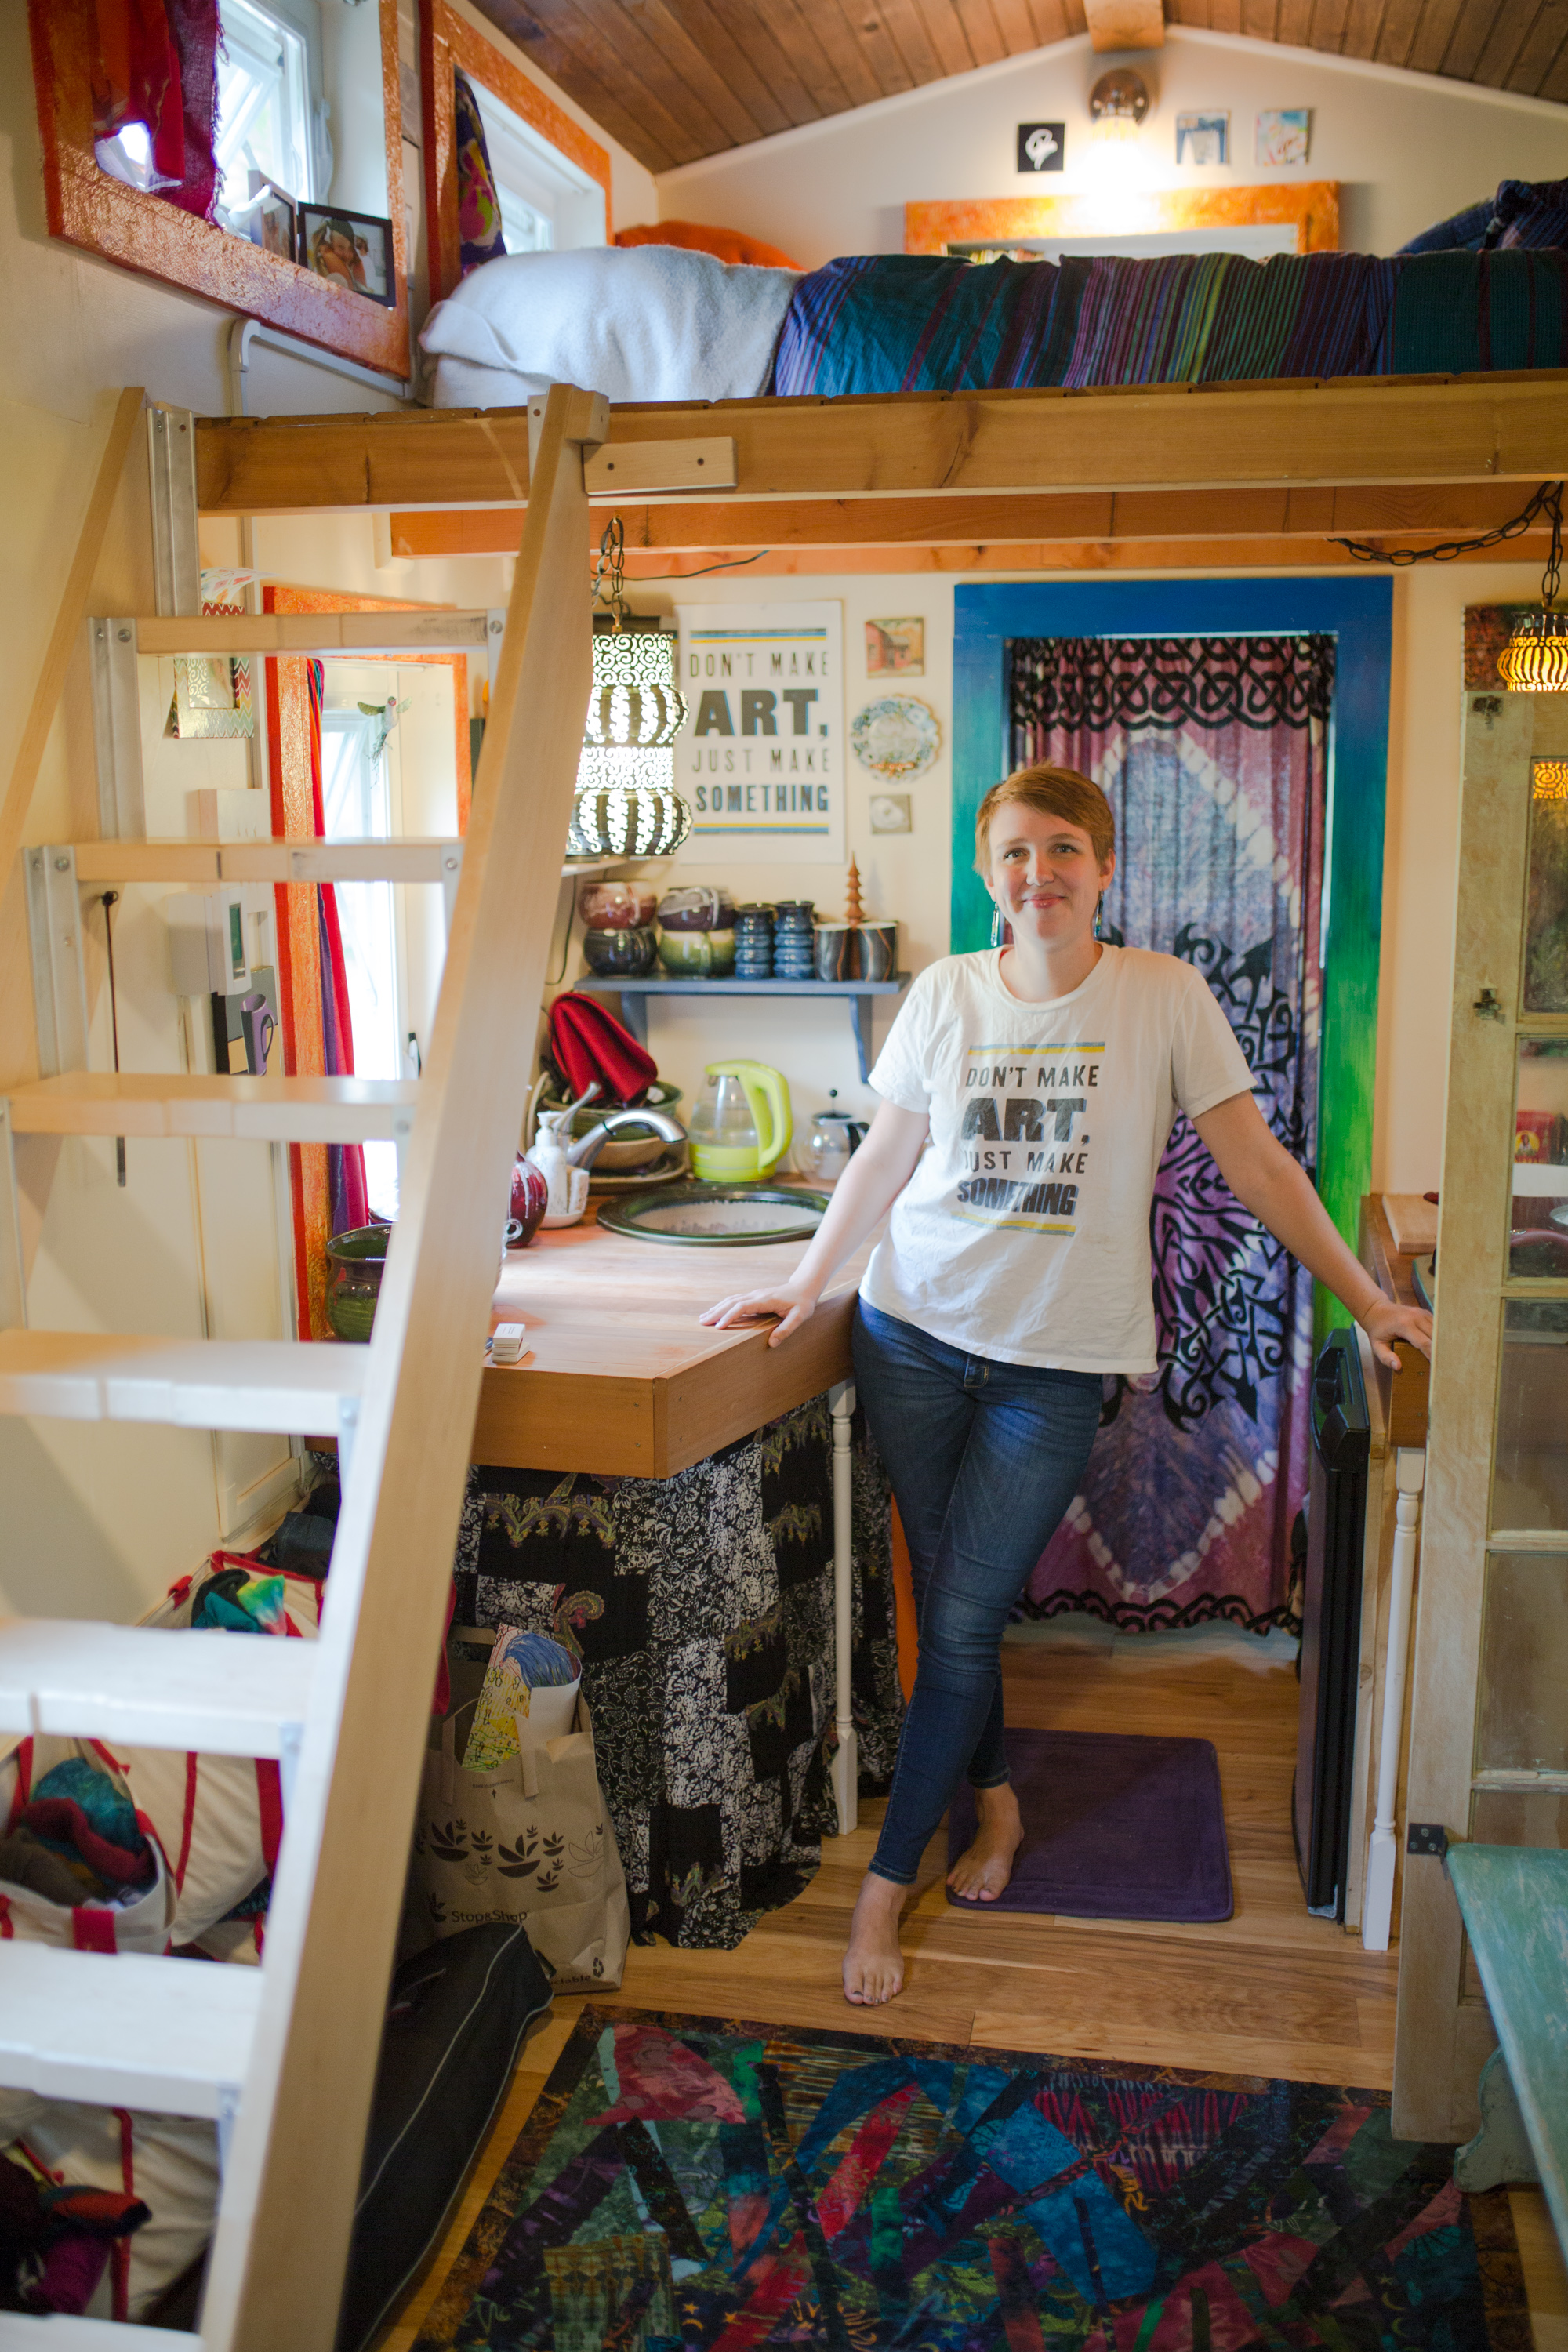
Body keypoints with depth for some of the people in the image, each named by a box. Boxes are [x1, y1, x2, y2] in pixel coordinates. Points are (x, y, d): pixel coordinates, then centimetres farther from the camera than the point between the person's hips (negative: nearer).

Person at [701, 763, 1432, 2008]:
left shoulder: (1164, 994, -3)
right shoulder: (946, 993, 3)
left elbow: (1257, 1162, 0)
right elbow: (884, 1156, 10)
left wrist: (1368, 1300, 1)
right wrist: (807, 1282, 4)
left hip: (1057, 1359, -2)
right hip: (915, 1333, 3)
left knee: (963, 1623, -2)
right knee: (948, 1606, 10)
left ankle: (886, 1883, 12)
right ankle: (995, 1798, 36)